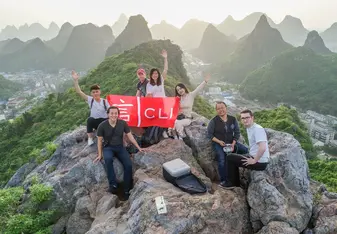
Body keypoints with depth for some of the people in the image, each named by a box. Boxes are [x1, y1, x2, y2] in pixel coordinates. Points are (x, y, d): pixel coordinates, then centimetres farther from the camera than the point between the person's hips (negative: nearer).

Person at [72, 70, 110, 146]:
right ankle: (90, 138, -17)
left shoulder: (105, 101, -5)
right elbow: (79, 92, -15)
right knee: (90, 119, -35)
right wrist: (75, 80, -25)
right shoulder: (90, 100, -6)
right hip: (94, 122, -1)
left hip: (104, 121, 1)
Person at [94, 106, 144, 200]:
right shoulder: (102, 126, -11)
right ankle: (113, 184, -30)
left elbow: (130, 136, 4)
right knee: (108, 159, -38)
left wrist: (139, 148, 6)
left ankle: (127, 190, -9)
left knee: (129, 165, -20)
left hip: (120, 147, 2)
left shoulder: (123, 123, -6)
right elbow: (99, 140, -1)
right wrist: (100, 154, -2)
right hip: (108, 148, -2)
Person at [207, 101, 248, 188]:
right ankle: (224, 181, -13)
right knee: (222, 159, -26)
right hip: (218, 143, -4)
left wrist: (233, 144, -7)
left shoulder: (233, 119, 3)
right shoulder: (214, 121, -7)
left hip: (231, 142, 4)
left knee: (245, 150, -15)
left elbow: (237, 133, 6)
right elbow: (210, 134, -3)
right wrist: (219, 142, -15)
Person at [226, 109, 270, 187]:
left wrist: (254, 161, -21)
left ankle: (233, 184, 10)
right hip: (254, 157, 10)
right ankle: (236, 183, 28)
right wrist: (250, 156, 12)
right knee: (233, 158, 22)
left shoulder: (257, 129, -20)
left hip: (260, 162, -10)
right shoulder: (249, 128, 9)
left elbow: (262, 148, -30)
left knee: (230, 157, -4)